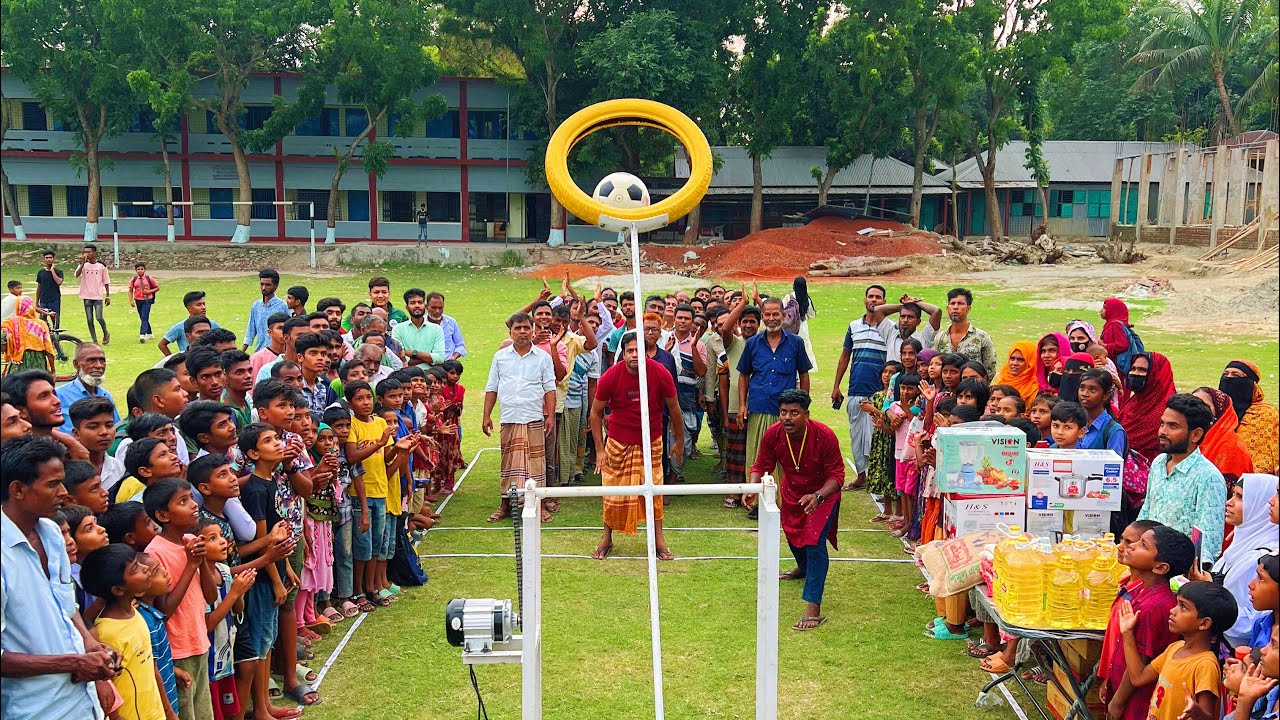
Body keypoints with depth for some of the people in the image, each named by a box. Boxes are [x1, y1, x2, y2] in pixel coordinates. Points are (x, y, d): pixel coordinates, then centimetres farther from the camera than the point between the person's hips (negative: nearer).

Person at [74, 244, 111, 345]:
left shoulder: (101, 265, 1)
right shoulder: (83, 265, 4)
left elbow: (106, 282, 5)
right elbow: (77, 274, -15)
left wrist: (108, 296, 3)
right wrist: (83, 263, -19)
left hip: (98, 296, -2)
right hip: (87, 297, 2)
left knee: (99, 317, -14)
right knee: (89, 320, 2)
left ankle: (106, 333, 13)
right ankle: (95, 341, 10)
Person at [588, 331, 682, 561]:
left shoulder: (660, 374, -15)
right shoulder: (611, 376, -17)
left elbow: (674, 408, 1)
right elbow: (595, 413, -5)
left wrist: (679, 440, 10)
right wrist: (599, 449, -7)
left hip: (651, 442, 1)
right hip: (619, 442, -1)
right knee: (613, 490, 6)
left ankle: (658, 540, 15)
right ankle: (606, 539, 22)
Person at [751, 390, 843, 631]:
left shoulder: (825, 436, -34)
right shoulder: (773, 435, -25)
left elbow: (837, 475, -28)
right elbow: (762, 466, -11)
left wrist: (817, 496, -45)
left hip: (823, 493, -5)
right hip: (791, 490, 5)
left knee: (814, 541, -19)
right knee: (791, 531, 26)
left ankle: (814, 609, -18)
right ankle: (803, 568, 62)